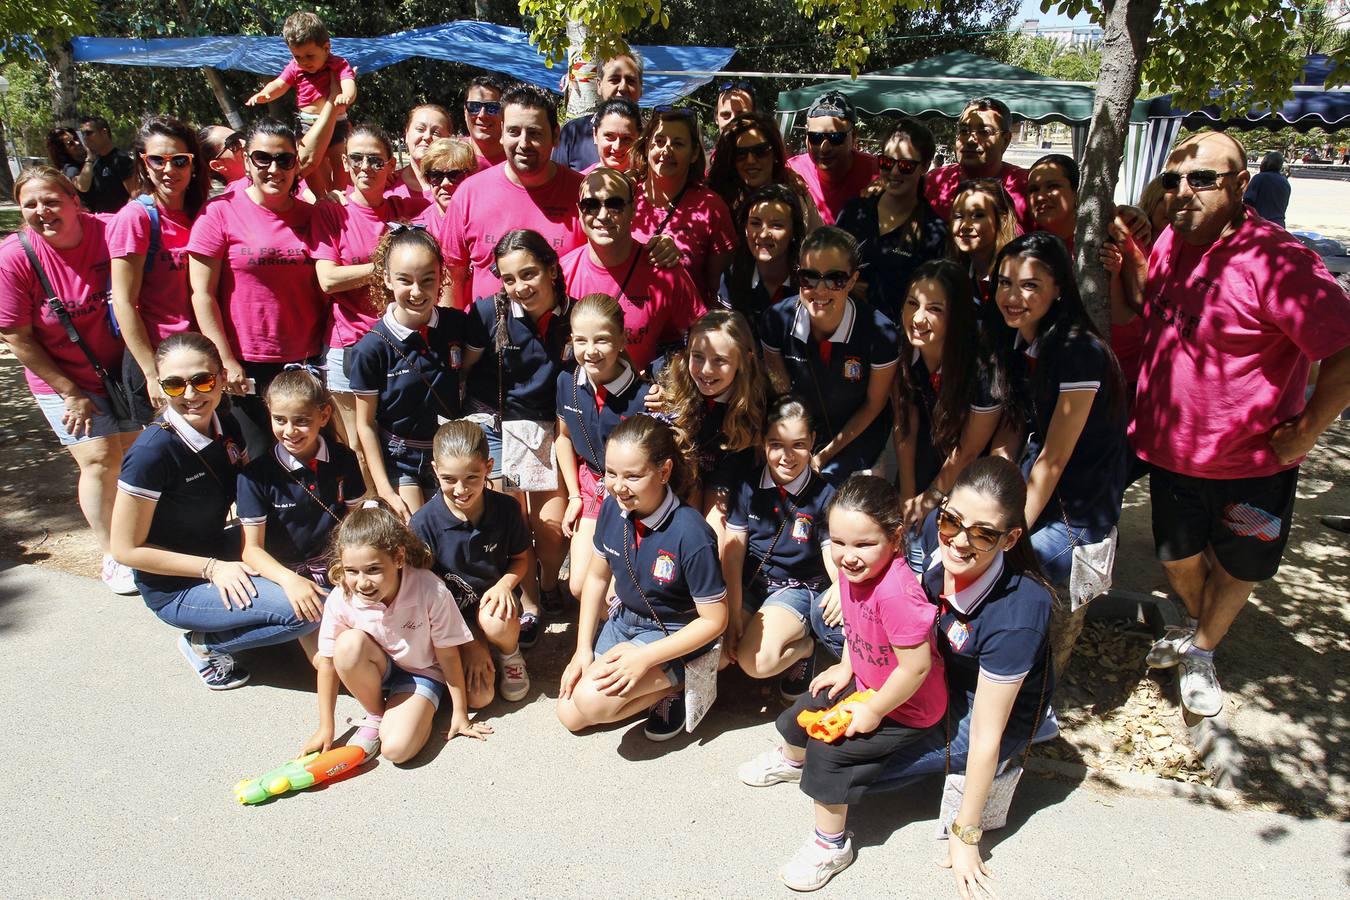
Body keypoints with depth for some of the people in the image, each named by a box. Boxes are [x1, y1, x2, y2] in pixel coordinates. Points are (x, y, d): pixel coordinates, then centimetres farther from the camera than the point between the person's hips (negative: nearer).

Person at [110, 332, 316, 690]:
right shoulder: (152, 452, -25)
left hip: (216, 552, 8)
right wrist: (213, 568, -19)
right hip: (174, 589, -8)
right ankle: (204, 645, 1)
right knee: (307, 611, -23)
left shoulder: (226, 428, -4)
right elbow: (126, 549, -18)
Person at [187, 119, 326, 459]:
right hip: (246, 366, -3)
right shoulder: (220, 212, -4)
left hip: (305, 361, 3)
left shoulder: (309, 215, 7)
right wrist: (226, 362, -10)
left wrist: (322, 351, 4)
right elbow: (202, 294, -6)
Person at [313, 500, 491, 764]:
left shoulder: (430, 591, -29)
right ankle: (375, 716, -6)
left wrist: (460, 715, -7)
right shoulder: (340, 600, -23)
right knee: (349, 643, -31)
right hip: (374, 671, 4)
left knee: (397, 748, -28)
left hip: (422, 672, -3)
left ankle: (422, 710, 7)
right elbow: (328, 663, -10)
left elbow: (448, 656, -17)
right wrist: (326, 728, -5)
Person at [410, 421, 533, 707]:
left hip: (493, 600, 1)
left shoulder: (505, 509, -12)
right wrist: (468, 644, -11)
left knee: (496, 621, -36)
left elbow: (522, 557, 5)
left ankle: (510, 654, 0)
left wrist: (505, 583, -19)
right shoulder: (423, 523, -17)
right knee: (477, 696, -18)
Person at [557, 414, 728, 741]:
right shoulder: (612, 508, -13)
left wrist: (645, 658, -24)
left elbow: (714, 620, -22)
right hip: (624, 619, 7)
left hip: (674, 632, -6)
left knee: (592, 700, -25)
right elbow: (597, 576, 4)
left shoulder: (691, 535, -31)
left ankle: (670, 687, 0)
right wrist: (583, 649, 1)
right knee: (569, 715, 3)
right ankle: (653, 686, 18)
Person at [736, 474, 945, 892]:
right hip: (866, 683, 9)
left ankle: (831, 845, 12)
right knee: (806, 709, 22)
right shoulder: (853, 570, -15)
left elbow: (916, 667, -35)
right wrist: (846, 668, 5)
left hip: (906, 707, -9)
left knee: (828, 752, -13)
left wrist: (873, 712, -23)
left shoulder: (895, 593, -41)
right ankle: (791, 759, 58)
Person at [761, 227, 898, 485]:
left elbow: (874, 403, -12)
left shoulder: (881, 334, -29)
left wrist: (826, 455, -8)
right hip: (803, 429, 3)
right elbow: (780, 390, -7)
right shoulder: (777, 319, -23)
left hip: (857, 434, -2)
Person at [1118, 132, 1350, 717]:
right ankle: (1200, 630, 52)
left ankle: (1200, 653, 42)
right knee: (1178, 560, 22)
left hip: (1250, 460, -5)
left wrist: (1301, 436, -20)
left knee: (1235, 568, 17)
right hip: (1171, 447, 6)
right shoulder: (1170, 242, -1)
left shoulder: (1275, 259, -25)